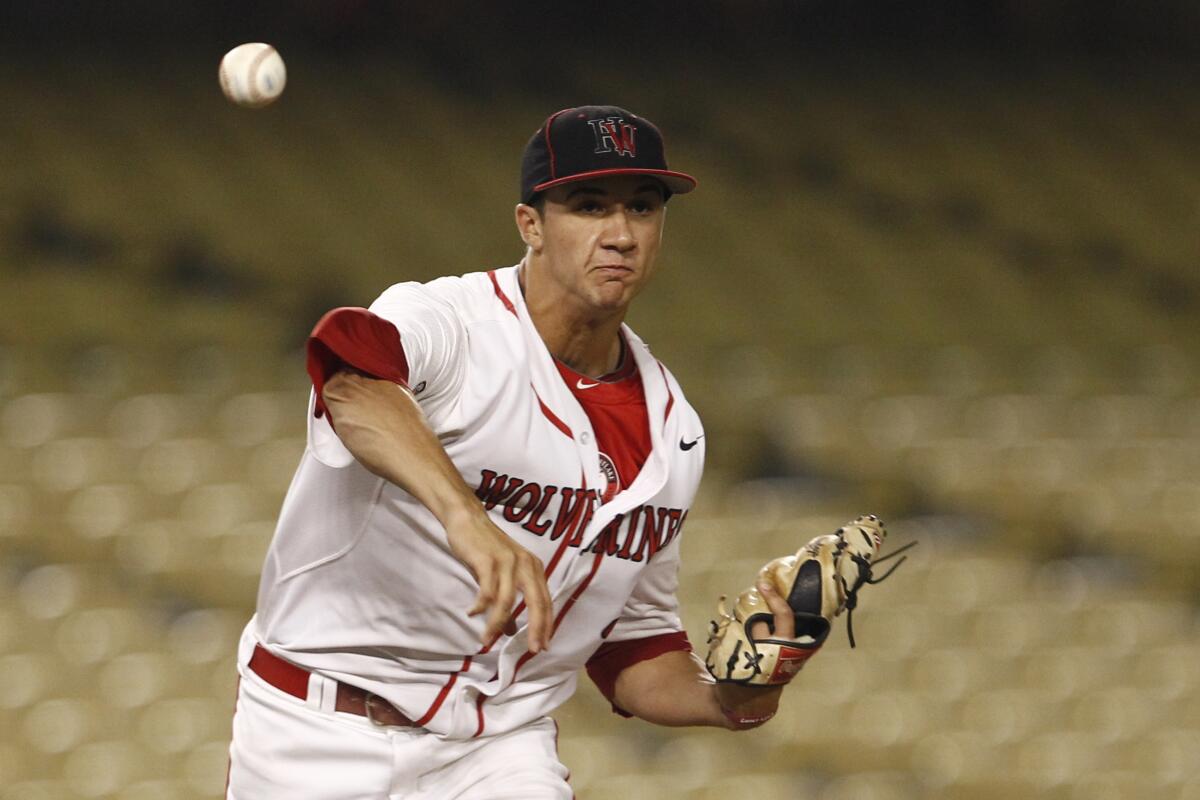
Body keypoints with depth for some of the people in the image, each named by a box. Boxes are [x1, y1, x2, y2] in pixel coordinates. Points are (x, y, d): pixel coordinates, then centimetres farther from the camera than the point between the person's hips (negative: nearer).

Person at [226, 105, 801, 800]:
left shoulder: (670, 429, 5)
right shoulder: (451, 325, -15)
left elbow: (635, 640, 15)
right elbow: (350, 370, -41)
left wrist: (728, 701, -6)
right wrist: (464, 515, -57)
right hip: (320, 741, -4)